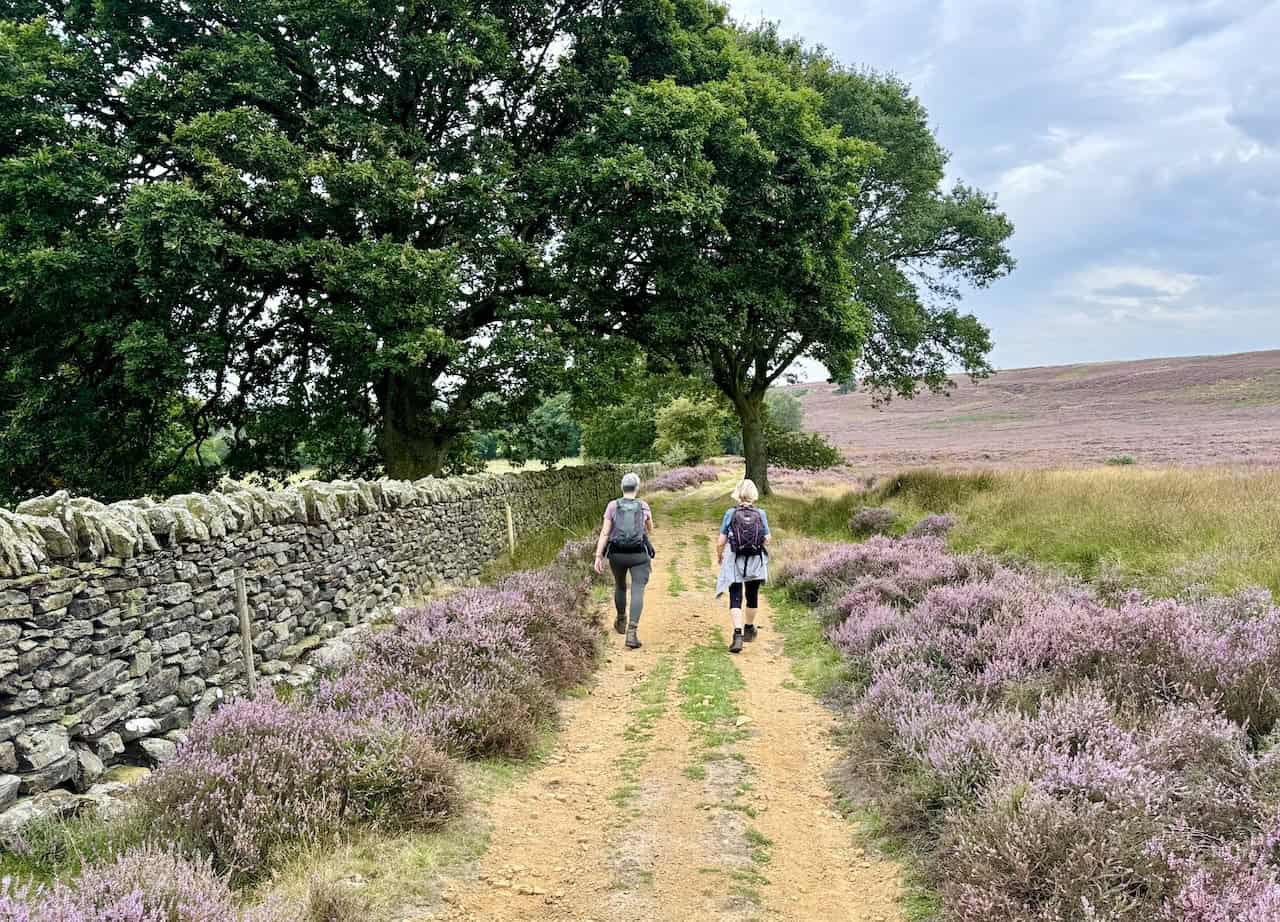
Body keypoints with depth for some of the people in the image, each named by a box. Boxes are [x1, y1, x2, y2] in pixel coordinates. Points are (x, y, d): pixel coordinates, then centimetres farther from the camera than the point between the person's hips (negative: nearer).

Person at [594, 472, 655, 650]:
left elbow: (604, 533, -8)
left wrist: (598, 557, -8)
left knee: (620, 585, 27)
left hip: (617, 554, 2)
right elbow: (650, 528, 19)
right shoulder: (644, 506, 0)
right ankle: (631, 632, -22)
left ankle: (621, 622, 45)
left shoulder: (612, 506, -3)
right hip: (638, 555, -2)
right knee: (637, 592, -6)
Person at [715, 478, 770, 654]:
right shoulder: (760, 514, -3)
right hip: (756, 561, 2)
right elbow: (767, 540, 0)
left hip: (734, 562, -2)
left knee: (735, 599, -2)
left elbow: (721, 541, -5)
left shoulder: (730, 514, -7)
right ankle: (749, 628, 40)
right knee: (752, 596, 21)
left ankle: (738, 634, -17)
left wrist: (719, 556, 13)